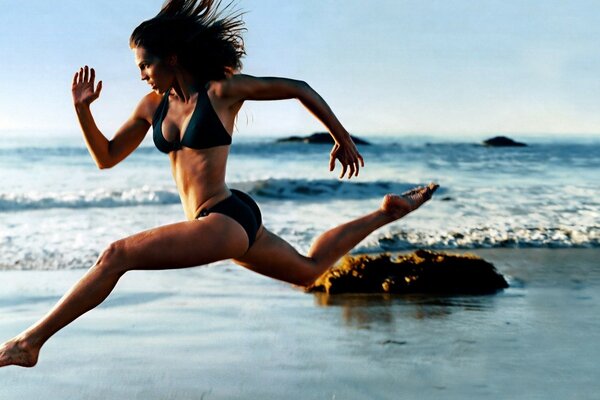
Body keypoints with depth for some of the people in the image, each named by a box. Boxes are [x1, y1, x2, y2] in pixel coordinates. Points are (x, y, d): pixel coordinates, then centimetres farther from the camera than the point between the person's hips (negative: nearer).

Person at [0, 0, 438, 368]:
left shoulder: (221, 90, -10)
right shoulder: (153, 106, 9)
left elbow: (299, 88, -2)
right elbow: (106, 157, 15)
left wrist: (343, 139, 5)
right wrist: (82, 109, -1)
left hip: (227, 220, -9)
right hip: (221, 223, 9)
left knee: (117, 255, -21)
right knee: (309, 268, 26)